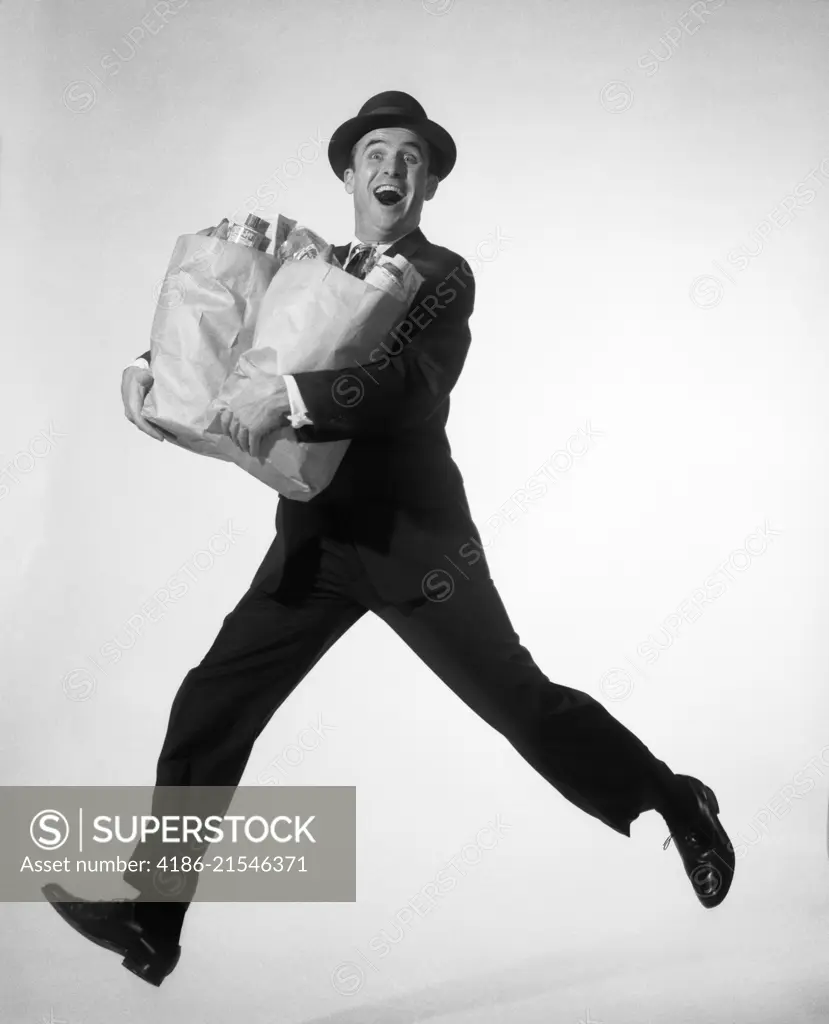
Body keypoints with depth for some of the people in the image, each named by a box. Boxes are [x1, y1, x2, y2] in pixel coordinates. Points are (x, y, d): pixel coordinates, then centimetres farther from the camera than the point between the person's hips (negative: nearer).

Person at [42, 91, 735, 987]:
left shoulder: (443, 277, -4)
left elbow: (408, 379, -23)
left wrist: (288, 399, -32)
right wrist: (150, 367, -5)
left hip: (413, 538, -5)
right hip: (315, 540, 5)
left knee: (520, 701, 2)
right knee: (210, 707, -1)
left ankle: (676, 803, 25)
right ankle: (152, 916, 9)